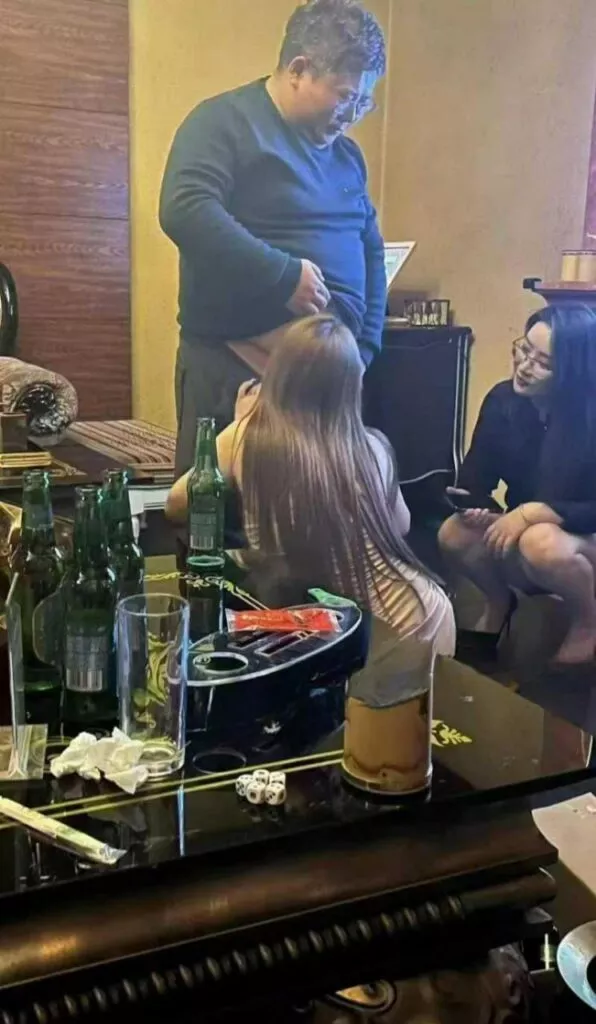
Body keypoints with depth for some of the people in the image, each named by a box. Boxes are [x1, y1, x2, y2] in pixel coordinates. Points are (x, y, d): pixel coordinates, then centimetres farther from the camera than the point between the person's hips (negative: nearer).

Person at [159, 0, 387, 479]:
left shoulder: (347, 154, 17)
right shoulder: (225, 122, -5)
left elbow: (370, 252, 22)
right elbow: (184, 210, -21)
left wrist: (365, 347, 9)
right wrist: (284, 275, -22)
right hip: (234, 367, -6)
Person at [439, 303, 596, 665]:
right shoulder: (502, 400, -9)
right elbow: (475, 478, -2)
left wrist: (535, 512, -32)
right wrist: (470, 506, -24)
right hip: (524, 539, 5)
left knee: (541, 542, -38)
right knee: (454, 534, -23)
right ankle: (500, 601, 9)